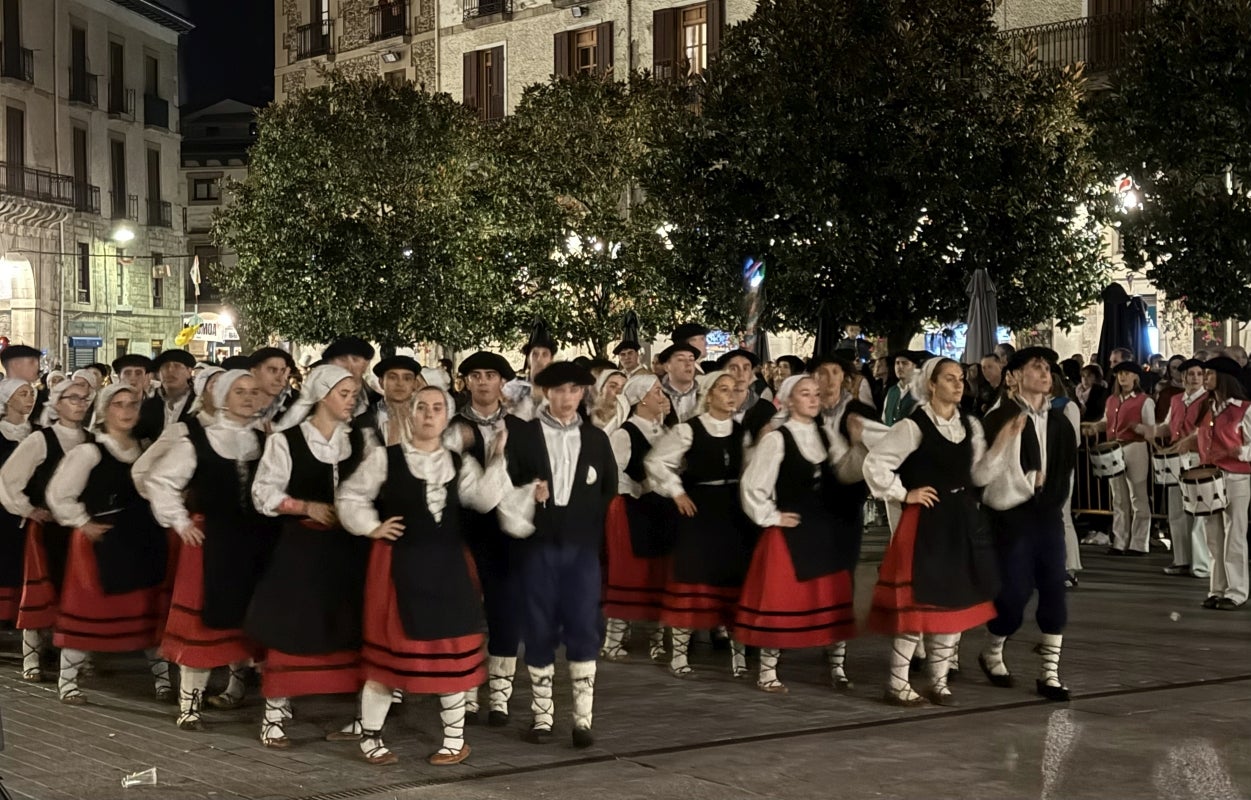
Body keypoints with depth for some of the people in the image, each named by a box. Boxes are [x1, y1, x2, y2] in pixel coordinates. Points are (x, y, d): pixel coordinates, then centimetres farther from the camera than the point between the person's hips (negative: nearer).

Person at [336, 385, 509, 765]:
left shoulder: (459, 463, 9)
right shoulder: (384, 457, -1)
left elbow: (486, 500, -5)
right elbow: (348, 496, 4)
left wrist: (497, 459, -13)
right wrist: (371, 528, -6)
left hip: (447, 564, 3)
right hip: (398, 562, -3)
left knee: (451, 647, 5)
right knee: (389, 646, 1)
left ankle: (455, 738, 17)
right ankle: (370, 737, 14)